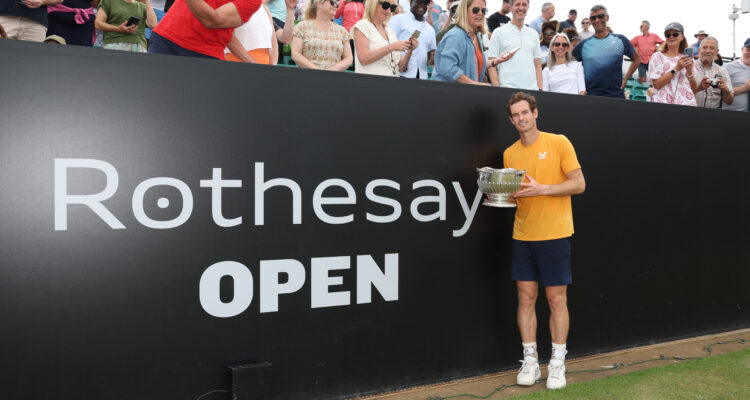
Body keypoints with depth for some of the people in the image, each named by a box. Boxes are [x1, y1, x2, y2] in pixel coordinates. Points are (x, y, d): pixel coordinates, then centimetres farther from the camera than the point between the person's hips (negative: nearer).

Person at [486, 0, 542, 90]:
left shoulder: (534, 34, 17)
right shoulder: (499, 32, 4)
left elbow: (538, 65, 17)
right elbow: (491, 65, -1)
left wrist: (540, 89, 6)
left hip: (532, 89, 4)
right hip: (507, 89, -4)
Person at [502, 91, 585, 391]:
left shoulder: (558, 143, -3)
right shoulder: (509, 153, 9)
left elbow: (579, 184, -7)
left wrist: (542, 189, -18)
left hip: (554, 234, -4)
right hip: (522, 234, 4)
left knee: (557, 299, 3)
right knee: (526, 298, 5)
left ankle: (557, 364, 14)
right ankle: (530, 362, 16)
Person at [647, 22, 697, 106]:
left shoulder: (687, 58, 15)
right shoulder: (658, 57, 5)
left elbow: (694, 89, 11)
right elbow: (657, 84, -8)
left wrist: (689, 71, -4)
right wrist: (676, 69, -11)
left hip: (687, 102, 3)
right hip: (664, 102, -3)